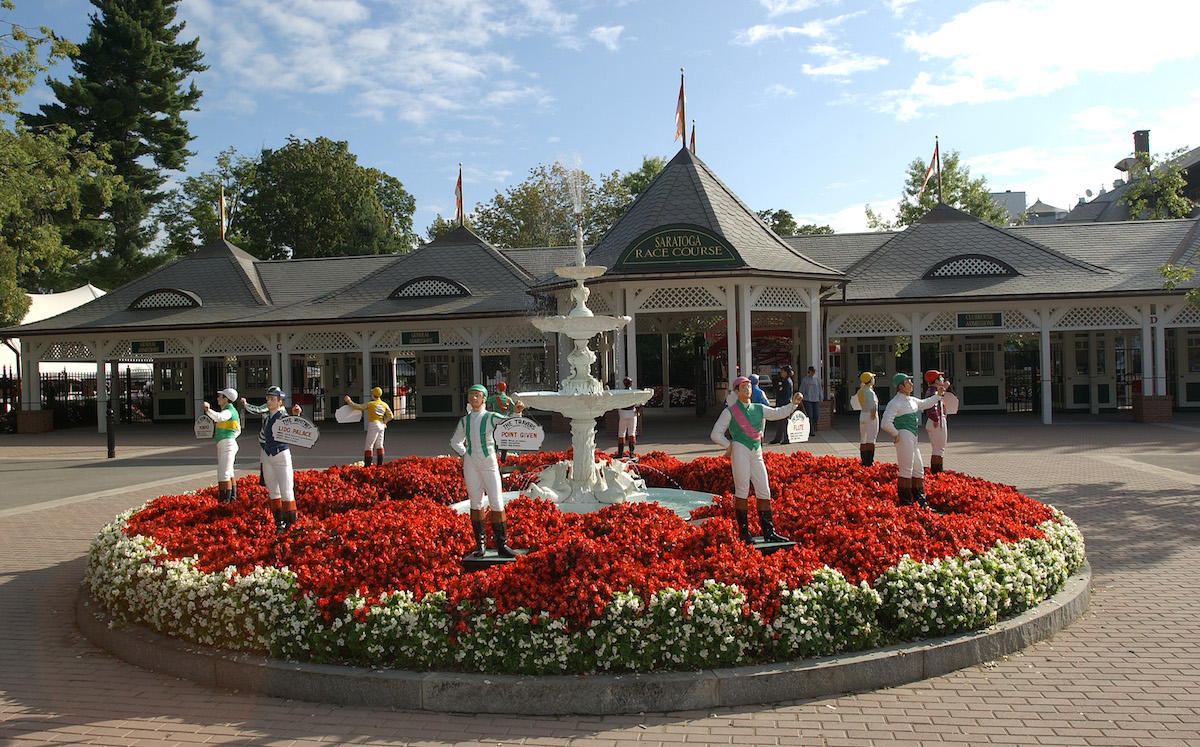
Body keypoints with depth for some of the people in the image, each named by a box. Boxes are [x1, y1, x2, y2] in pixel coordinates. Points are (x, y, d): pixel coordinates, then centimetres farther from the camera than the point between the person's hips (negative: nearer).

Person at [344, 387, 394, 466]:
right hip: (381, 426, 6)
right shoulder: (384, 404, 4)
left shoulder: (370, 404, -11)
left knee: (369, 445, -1)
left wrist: (349, 401, 7)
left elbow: (357, 407, -7)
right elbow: (390, 416, 5)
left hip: (373, 425, -6)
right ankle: (380, 463, 11)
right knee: (379, 445, 13)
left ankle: (367, 464, -4)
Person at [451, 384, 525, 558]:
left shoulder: (491, 418, -2)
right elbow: (454, 441, 22)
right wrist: (463, 454, 6)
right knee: (475, 503, 6)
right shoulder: (464, 421, 7)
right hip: (470, 465, 3)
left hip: (489, 464, -2)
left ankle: (501, 545, 1)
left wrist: (516, 411, -38)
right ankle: (480, 543, 15)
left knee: (497, 504, -6)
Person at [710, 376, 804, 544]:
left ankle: (769, 532, 9)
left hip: (756, 453, 5)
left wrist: (793, 403, -8)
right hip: (740, 451, -5)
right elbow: (715, 434, 4)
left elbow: (778, 413, 5)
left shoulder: (758, 409, 15)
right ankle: (744, 532, 4)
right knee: (742, 492, -3)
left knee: (764, 492, 4)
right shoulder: (729, 412, 1)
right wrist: (729, 445, -1)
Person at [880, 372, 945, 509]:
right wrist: (896, 434, -11)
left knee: (918, 469, 14)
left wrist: (938, 395, 34)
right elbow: (885, 423, -20)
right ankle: (904, 502, -1)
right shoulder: (895, 403, -13)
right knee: (906, 470, -7)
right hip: (904, 436, -10)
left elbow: (925, 404, 38)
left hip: (913, 438, 10)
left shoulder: (912, 400, 17)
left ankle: (920, 499, 24)